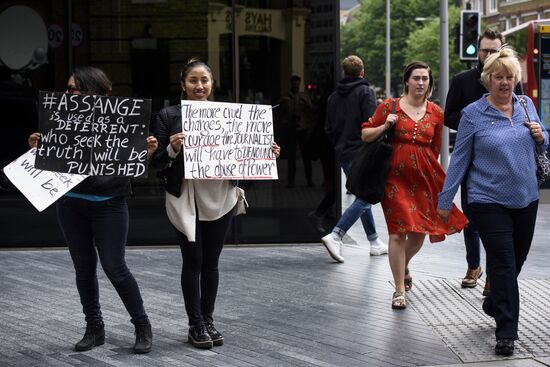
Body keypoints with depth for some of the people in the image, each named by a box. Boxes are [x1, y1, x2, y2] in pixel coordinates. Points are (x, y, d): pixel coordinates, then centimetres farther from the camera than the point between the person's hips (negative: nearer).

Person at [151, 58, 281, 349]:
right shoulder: (168, 116, -2)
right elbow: (157, 161, -5)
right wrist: (172, 149, -25)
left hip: (220, 199, 3)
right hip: (186, 199, -3)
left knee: (211, 262, 9)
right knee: (193, 261, 0)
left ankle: (208, 320, 19)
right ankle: (196, 325, 8)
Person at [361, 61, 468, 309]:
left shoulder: (436, 112, 7)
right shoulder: (390, 106, -1)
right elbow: (366, 135, 5)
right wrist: (384, 126, -10)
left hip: (425, 177, 3)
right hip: (396, 175, -3)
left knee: (419, 233, 10)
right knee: (398, 232, -8)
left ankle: (403, 267, 42)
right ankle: (399, 290, 1)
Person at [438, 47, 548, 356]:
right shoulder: (473, 114, -6)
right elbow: (459, 160, -2)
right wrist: (445, 201, -1)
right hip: (490, 201, -5)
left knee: (516, 260, 16)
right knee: (503, 263, -8)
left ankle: (494, 305, 41)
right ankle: (507, 332, -3)